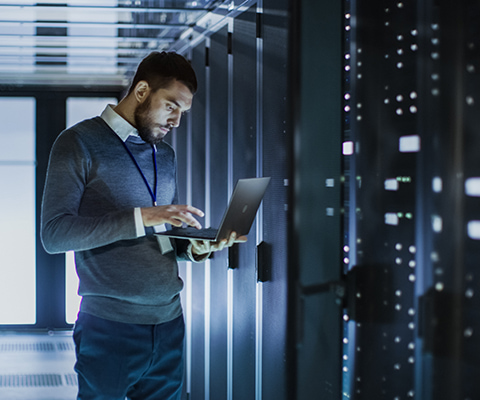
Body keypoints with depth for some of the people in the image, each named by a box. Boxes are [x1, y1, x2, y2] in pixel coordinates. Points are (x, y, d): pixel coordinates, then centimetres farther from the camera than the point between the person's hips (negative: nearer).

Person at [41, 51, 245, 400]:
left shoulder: (166, 155, 16)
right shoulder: (79, 143, -4)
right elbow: (54, 234, -14)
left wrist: (198, 248, -3)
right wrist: (141, 218, -21)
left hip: (168, 322, 6)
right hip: (110, 326, -6)